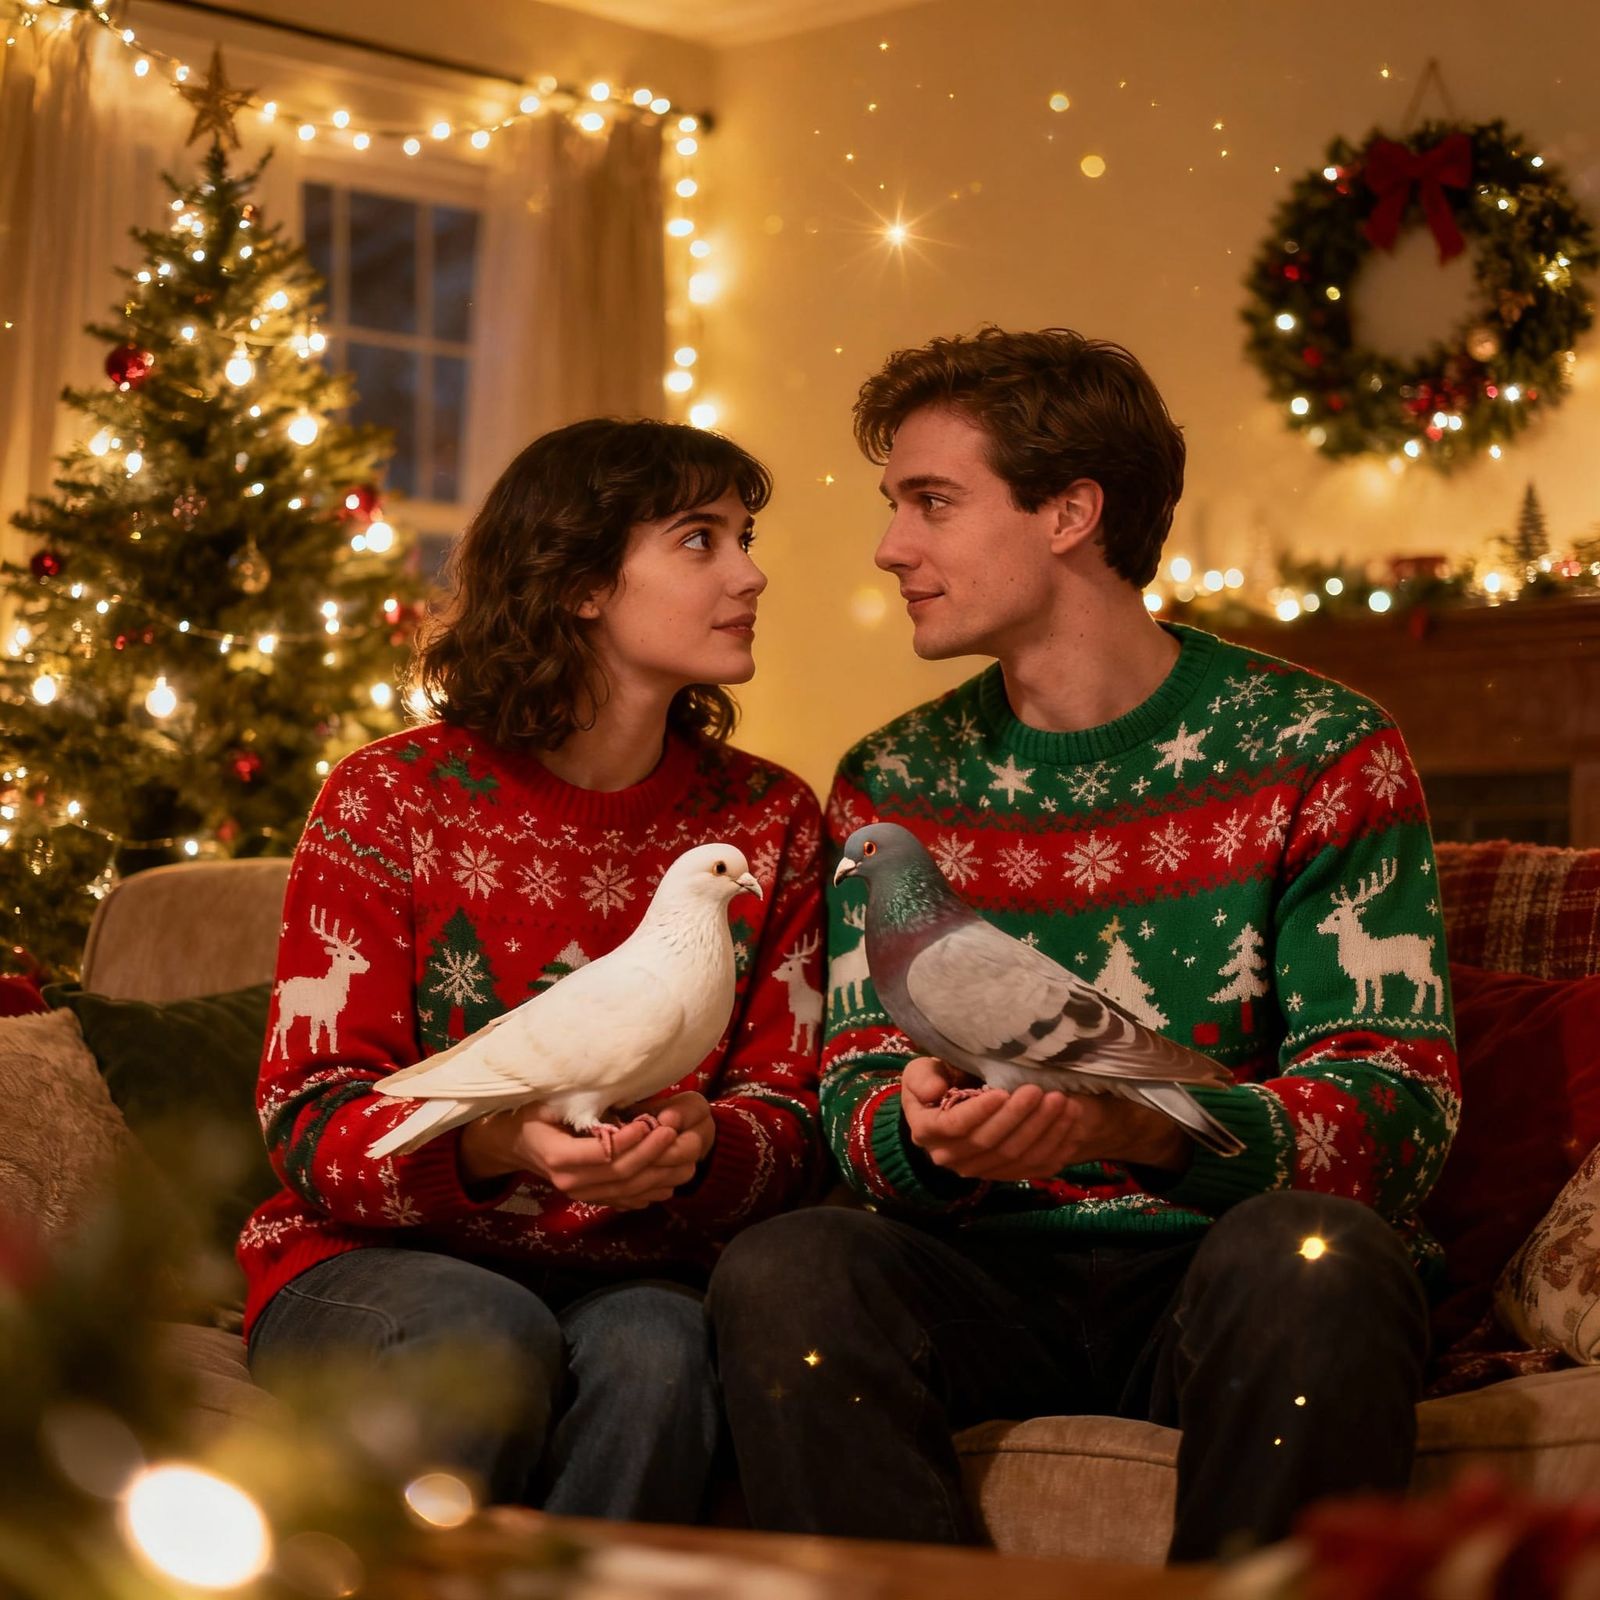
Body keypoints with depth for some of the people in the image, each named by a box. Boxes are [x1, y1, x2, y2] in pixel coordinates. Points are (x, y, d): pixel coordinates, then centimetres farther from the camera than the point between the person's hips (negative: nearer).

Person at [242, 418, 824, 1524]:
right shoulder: (391, 800, -3)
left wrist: (700, 1143, -22)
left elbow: (787, 1114, 3)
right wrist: (496, 1144, -29)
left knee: (656, 1350, -33)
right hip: (376, 1262, -1)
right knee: (487, 1340, -35)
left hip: (636, 1273, 2)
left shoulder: (769, 820, 6)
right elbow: (313, 1121, -7)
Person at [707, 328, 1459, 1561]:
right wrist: (923, 1125, -19)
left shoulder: (1319, 750, -1)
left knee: (1310, 1253, -35)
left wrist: (1129, 1125, -27)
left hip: (1219, 1271, -2)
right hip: (996, 1274, 2)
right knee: (782, 1269, -27)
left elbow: (1399, 1101, -8)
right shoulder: (891, 786, 10)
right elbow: (855, 1095, 7)